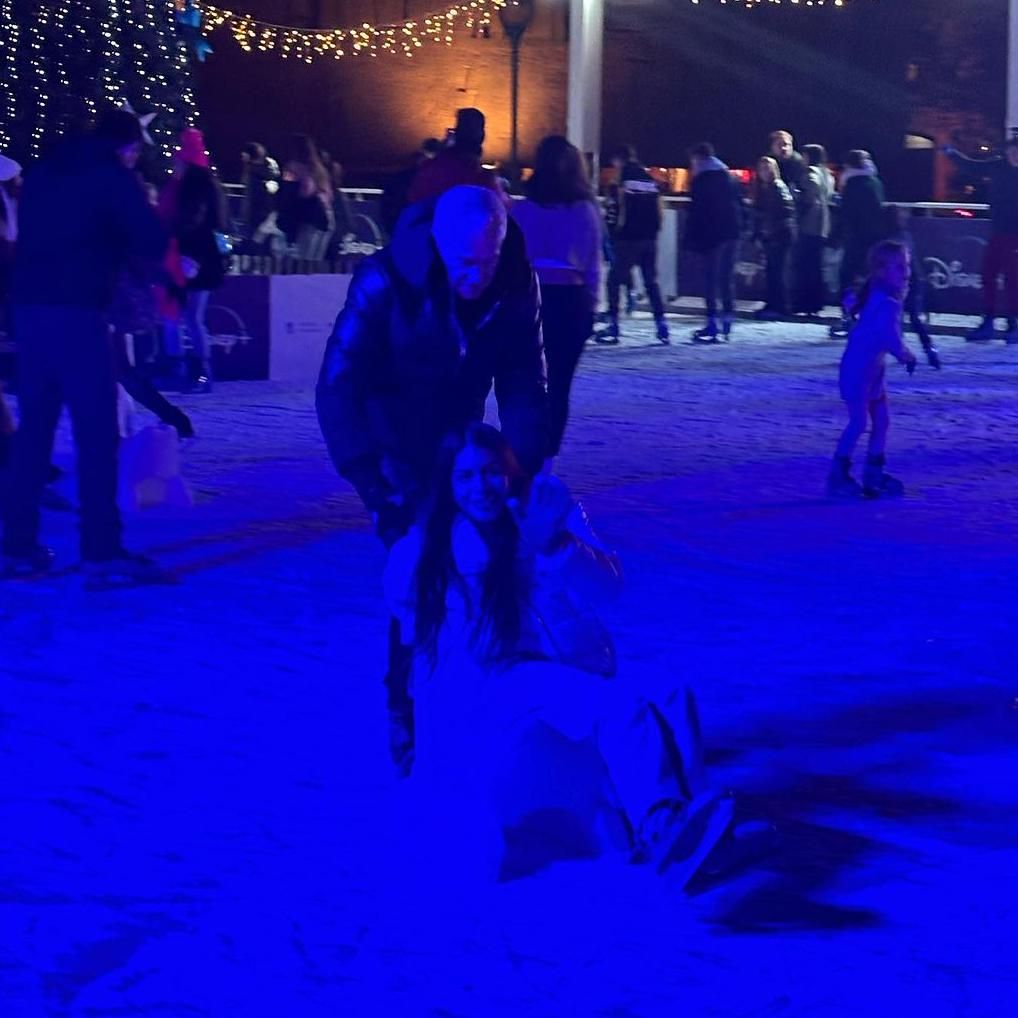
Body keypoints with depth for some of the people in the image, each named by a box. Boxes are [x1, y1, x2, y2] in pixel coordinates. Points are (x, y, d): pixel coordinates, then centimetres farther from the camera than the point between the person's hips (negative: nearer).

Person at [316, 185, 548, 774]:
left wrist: (527, 466, -17)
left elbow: (524, 386, -7)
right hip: (395, 453, -4)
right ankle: (410, 722, 1)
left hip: (457, 447, 4)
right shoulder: (385, 283, -28)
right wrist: (366, 476, -32)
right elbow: (339, 387, -26)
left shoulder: (516, 285, -17)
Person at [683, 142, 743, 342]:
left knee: (710, 278, -5)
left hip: (711, 235, -7)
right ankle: (728, 317, 12)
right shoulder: (729, 177, 14)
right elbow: (740, 204, 14)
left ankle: (712, 324, -9)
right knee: (727, 276, 13)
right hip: (731, 233, 7)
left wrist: (690, 240, -10)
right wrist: (738, 229, 16)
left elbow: (696, 212, -12)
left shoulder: (701, 179, -7)